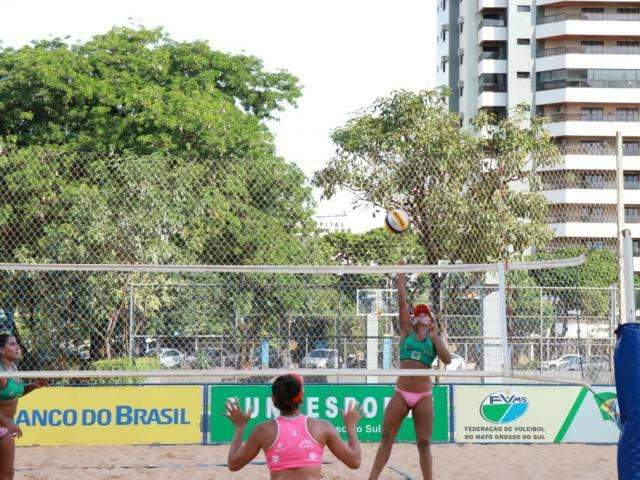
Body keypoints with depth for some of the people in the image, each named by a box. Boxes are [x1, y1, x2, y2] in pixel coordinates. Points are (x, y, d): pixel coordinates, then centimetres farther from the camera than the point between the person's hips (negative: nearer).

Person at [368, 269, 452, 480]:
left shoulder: (435, 338, 8)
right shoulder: (407, 332, 8)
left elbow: (447, 360, -9)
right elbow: (402, 302, 2)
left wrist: (434, 336, -13)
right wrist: (401, 274, -2)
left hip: (423, 395, -1)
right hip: (401, 393, 1)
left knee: (424, 443, 2)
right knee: (386, 438, 1)